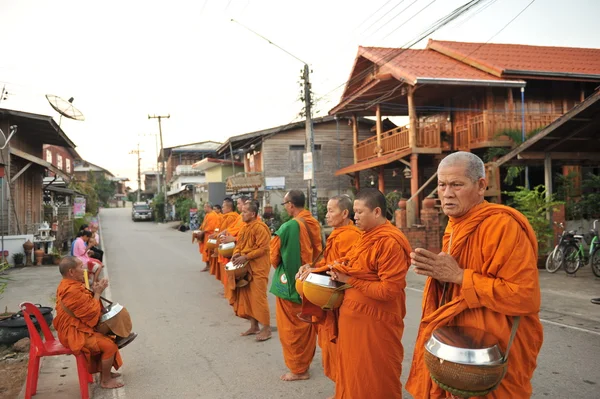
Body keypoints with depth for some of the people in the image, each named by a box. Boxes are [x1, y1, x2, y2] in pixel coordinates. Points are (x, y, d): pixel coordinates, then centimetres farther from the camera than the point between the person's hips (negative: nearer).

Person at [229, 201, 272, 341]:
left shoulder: (260, 228, -15)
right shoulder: (245, 227, 12)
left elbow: (262, 249, -20)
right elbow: (240, 244, 18)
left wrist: (245, 257, -23)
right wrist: (236, 253, -3)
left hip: (258, 268, -9)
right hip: (245, 267, 9)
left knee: (258, 298, -6)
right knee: (247, 297, 12)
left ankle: (267, 329, 4)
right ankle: (254, 326, 22)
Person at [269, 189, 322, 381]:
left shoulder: (288, 227, -21)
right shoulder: (314, 224, -1)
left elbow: (275, 256, -10)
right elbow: (318, 251, 8)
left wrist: (278, 266, 10)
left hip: (290, 280, -7)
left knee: (291, 327, 6)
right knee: (306, 324, 18)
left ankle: (298, 369, 16)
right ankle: (305, 361, 31)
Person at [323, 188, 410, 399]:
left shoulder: (390, 242, -20)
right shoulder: (368, 236, 9)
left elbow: (388, 290, -23)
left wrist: (350, 280, -16)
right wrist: (342, 271, -1)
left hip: (375, 321, -9)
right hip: (355, 316, 9)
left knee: (375, 381, 7)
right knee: (354, 372, 20)